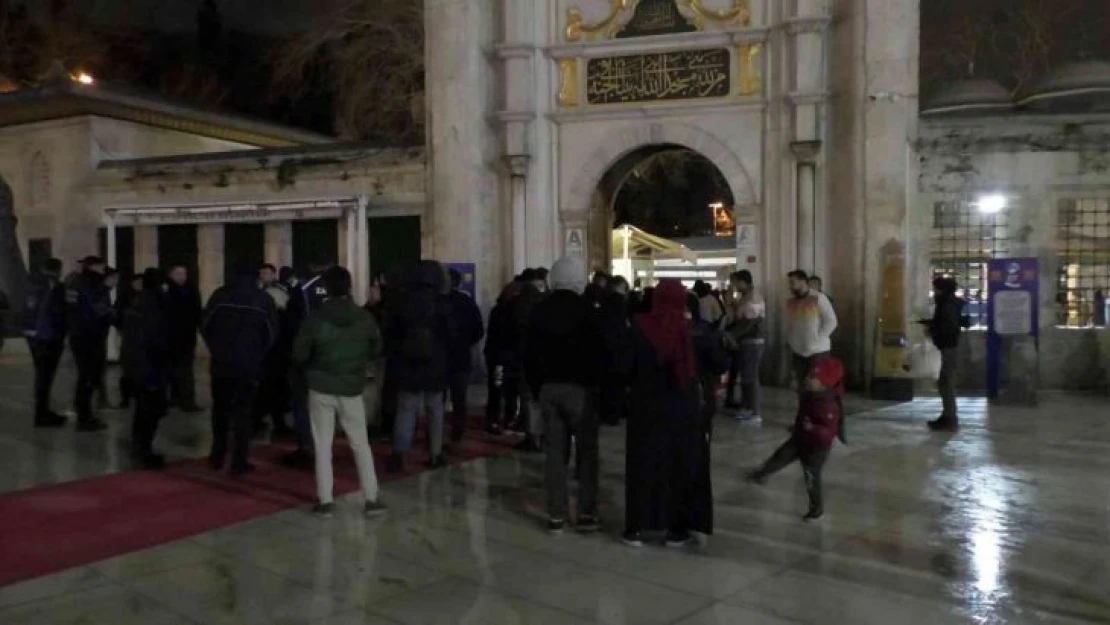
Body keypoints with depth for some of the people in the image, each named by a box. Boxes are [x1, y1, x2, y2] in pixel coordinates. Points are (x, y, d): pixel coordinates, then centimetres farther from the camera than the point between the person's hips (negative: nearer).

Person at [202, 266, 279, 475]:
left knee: (220, 409, 16)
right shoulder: (264, 300, -2)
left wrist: (216, 349, 14)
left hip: (221, 363, 1)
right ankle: (239, 461, 1)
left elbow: (205, 325, -1)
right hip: (249, 366, -1)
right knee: (242, 412, 3)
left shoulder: (220, 294, -2)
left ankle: (217, 455, 19)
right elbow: (272, 334, -3)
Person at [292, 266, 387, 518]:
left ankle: (326, 501, 7)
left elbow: (299, 353, -4)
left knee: (323, 445, 7)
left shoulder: (316, 319, -10)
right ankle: (371, 499, 8)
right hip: (352, 388, 2)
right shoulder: (365, 318, -4)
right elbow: (376, 350, 7)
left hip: (321, 387, -1)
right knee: (361, 444, 9)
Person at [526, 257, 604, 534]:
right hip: (579, 387, -4)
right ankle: (586, 514, 3)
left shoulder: (539, 311, 7)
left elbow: (531, 355, 10)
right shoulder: (584, 309, -8)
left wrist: (537, 388, 15)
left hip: (549, 387, 4)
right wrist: (598, 383, -2)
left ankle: (556, 515, 8)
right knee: (586, 450, 3)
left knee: (555, 451, 6)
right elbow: (598, 351, -11)